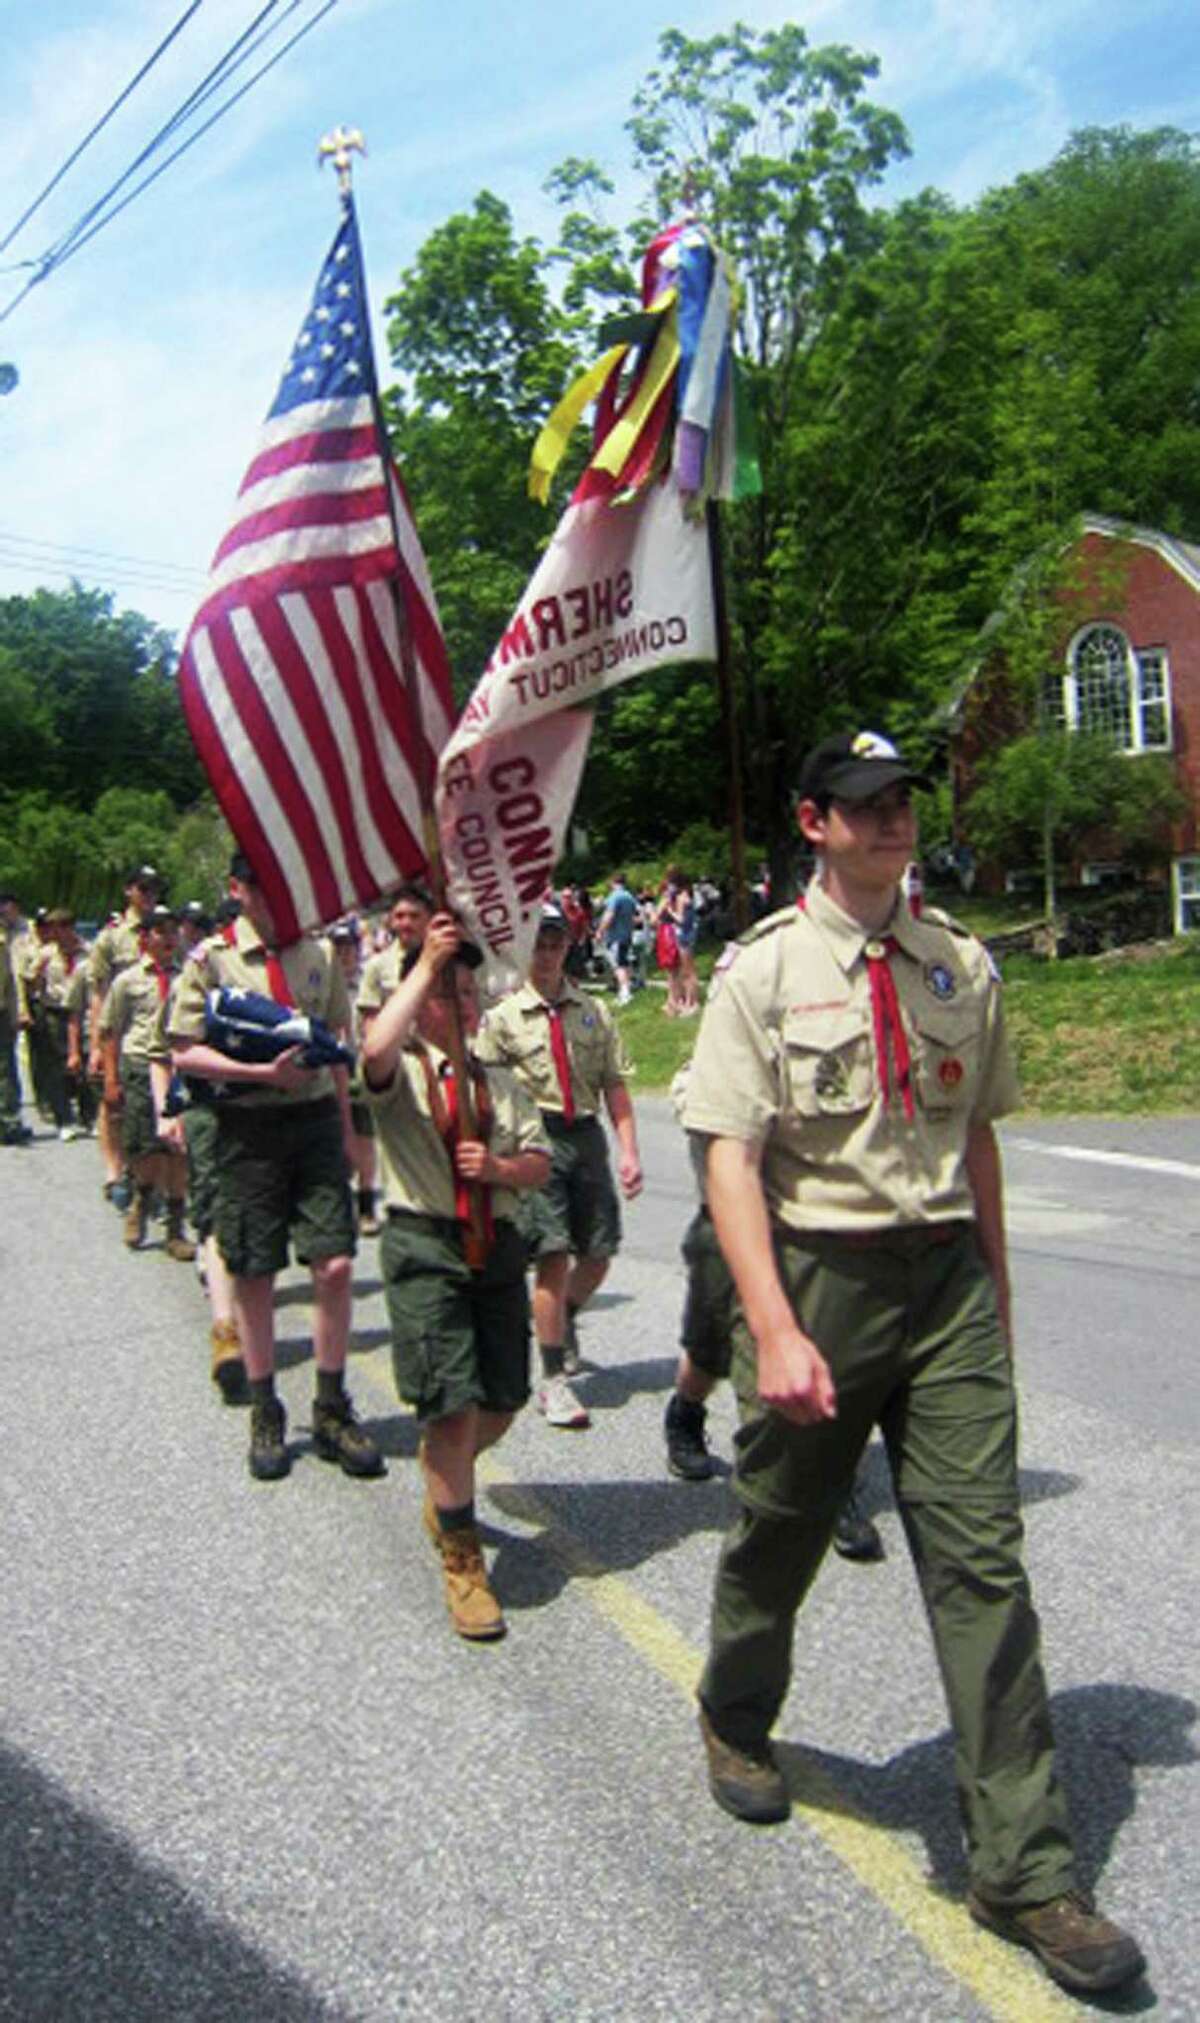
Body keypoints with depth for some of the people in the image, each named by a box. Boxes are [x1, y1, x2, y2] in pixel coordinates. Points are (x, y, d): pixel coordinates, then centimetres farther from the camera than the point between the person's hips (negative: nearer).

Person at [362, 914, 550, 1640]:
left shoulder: (501, 1083, 14)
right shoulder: (401, 1072, -2)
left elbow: (540, 1162, 10)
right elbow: (376, 1049, -27)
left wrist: (500, 1167, -12)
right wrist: (426, 964, -22)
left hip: (497, 1243, 5)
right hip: (424, 1245, -5)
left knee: (504, 1400, 12)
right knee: (453, 1402, -8)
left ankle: (445, 1476, 44)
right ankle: (462, 1558, 9)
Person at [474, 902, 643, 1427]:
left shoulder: (594, 1012, 10)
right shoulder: (502, 1018, 1)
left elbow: (615, 1086, 9)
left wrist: (629, 1150, 1)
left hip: (586, 1135, 4)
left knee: (598, 1255, 10)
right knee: (553, 1256, -9)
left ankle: (562, 1320, 43)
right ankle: (553, 1381, 3)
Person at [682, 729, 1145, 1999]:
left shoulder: (959, 965, 6)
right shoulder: (764, 969, -6)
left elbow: (977, 1136, 14)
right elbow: (729, 1156, -12)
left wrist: (995, 1296, 14)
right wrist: (775, 1330, -20)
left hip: (946, 1276, 3)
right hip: (817, 1274, -2)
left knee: (982, 1562, 2)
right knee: (779, 1530, 16)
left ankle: (1023, 1868, 14)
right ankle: (735, 1724, 46)